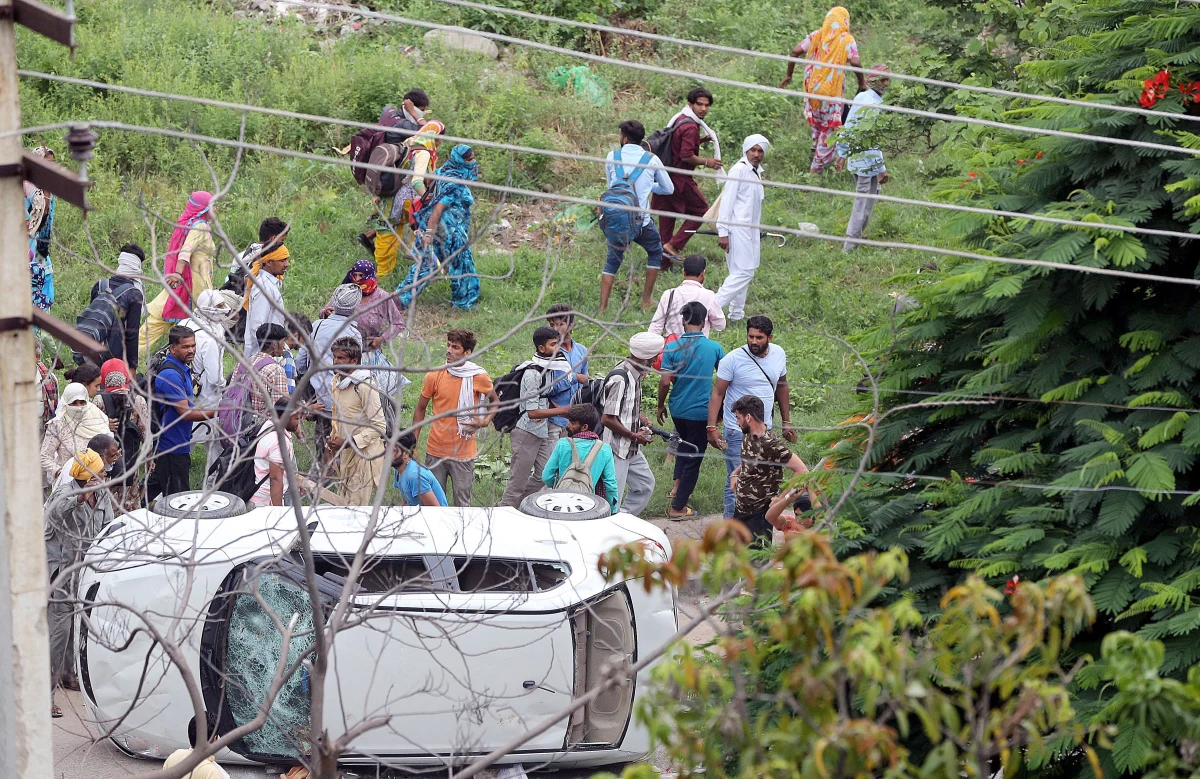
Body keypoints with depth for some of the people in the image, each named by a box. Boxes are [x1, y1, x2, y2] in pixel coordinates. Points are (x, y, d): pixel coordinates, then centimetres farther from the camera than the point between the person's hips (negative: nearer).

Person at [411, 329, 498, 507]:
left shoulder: (479, 378, -6)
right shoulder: (434, 376, -3)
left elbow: (495, 401, 12)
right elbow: (420, 409, 7)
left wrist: (485, 421, -9)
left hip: (464, 452, -1)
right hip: (435, 451, 2)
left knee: (462, 504, 4)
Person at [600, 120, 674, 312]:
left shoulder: (612, 157, 2)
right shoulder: (651, 160, -1)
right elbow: (669, 189, 10)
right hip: (641, 222, -1)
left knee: (612, 261, 17)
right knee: (655, 253, 24)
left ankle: (602, 308, 7)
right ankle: (646, 301, 23)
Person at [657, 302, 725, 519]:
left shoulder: (673, 348, -10)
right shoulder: (714, 348, -8)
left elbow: (665, 381, -11)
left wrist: (660, 405, 5)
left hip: (678, 409, 2)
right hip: (702, 410, -2)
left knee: (685, 444, 31)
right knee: (693, 458, 7)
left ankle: (677, 485, 21)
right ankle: (677, 507, 8)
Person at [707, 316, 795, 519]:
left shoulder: (779, 354, 2)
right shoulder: (733, 359, -14)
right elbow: (717, 394, -11)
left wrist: (786, 422, 19)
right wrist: (712, 427, -20)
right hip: (738, 433, -5)